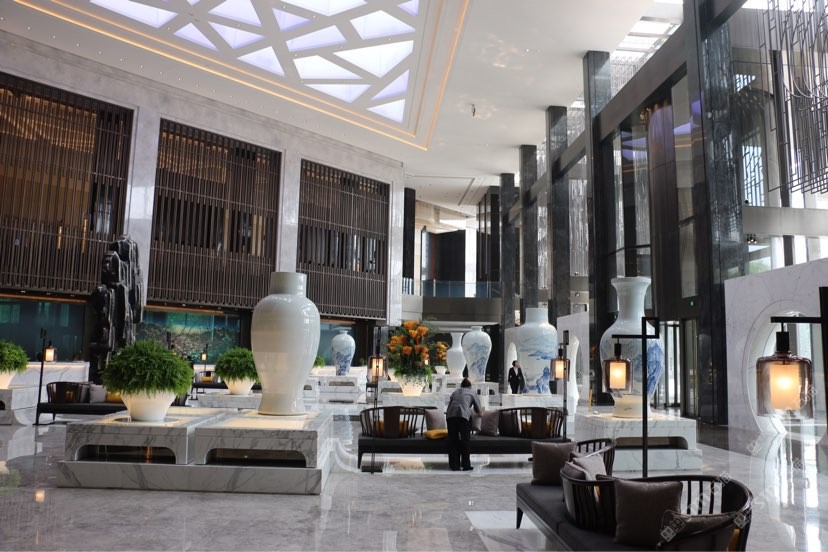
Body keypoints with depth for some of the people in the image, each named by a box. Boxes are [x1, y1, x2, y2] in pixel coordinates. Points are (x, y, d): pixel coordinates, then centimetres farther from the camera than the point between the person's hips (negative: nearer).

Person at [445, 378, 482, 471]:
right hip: (463, 415, -3)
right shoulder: (472, 393, 21)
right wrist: (479, 412, 46)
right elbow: (478, 410, 24)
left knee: (453, 441, 6)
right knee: (465, 440, 4)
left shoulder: (454, 393, 29)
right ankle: (466, 465, 5)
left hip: (450, 415, 3)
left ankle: (454, 465, 7)